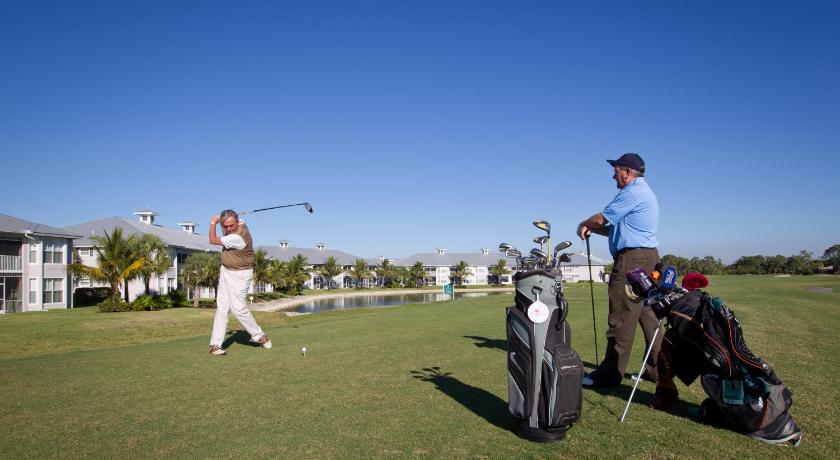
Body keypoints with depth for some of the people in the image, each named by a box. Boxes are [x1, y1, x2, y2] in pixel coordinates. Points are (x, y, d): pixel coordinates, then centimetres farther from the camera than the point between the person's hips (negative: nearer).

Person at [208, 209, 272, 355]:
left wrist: (213, 223, -3)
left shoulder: (237, 237, -31)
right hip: (225, 271, 8)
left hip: (239, 275, -8)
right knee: (221, 307, 4)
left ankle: (259, 335, 9)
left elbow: (213, 240, -17)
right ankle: (215, 344, 4)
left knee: (238, 308, -11)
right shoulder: (241, 223, -6)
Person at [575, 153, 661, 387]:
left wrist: (583, 224, 10)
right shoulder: (645, 192, 23)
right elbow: (619, 229, 23)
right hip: (648, 257, 11)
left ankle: (609, 374, -3)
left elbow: (601, 218, -9)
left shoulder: (632, 192, -10)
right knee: (648, 315, 12)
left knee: (622, 318, -8)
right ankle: (656, 368, 18)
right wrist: (593, 229, 14)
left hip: (632, 259, -11)